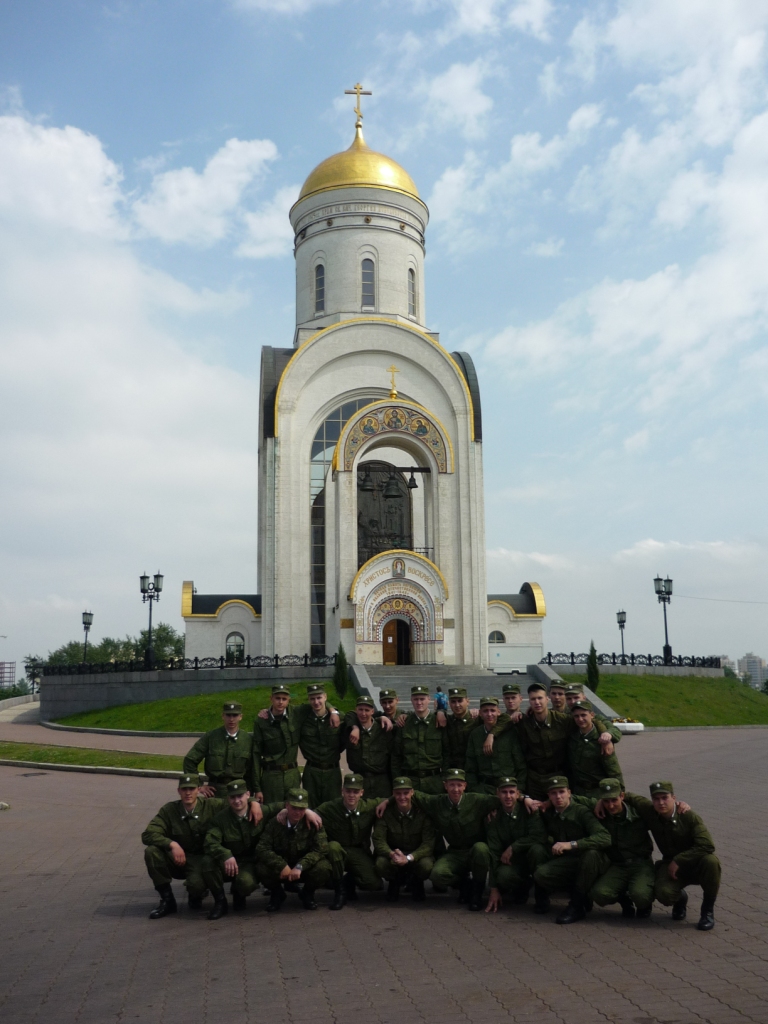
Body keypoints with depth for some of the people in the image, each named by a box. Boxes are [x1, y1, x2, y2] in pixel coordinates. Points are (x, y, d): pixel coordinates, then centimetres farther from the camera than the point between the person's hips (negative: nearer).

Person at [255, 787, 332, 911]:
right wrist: (282, 866, -32)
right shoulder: (275, 823, -11)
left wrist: (299, 867, -34)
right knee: (262, 868, -29)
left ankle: (307, 894, 4)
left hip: (305, 868, 0)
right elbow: (262, 848, -18)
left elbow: (320, 849, -21)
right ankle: (277, 894, 5)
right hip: (281, 870, 1)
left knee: (323, 868, -32)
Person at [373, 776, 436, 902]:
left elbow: (428, 843, -18)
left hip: (416, 855, -1)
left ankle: (416, 883, 5)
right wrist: (392, 854, -38)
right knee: (381, 864, -33)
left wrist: (409, 858, -35)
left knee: (426, 866, -34)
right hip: (393, 853, 1)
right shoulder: (385, 813, -10)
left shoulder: (423, 812, -13)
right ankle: (395, 882, 5)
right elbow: (379, 840, -15)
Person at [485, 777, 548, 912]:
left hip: (530, 858, -1)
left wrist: (513, 847, -22)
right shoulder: (494, 818, -5)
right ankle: (522, 889, 5)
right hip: (511, 861, 1)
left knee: (537, 849, -35)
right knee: (503, 875, -34)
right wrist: (494, 889, -12)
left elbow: (540, 838, -21)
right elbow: (493, 853, -8)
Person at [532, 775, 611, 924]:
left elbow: (604, 838, -30)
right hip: (567, 862, 4)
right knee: (540, 874, -27)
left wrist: (572, 844, -38)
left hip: (590, 862, -4)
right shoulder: (548, 814, 4)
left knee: (591, 853, -40)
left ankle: (577, 905, -21)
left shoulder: (581, 812, -14)